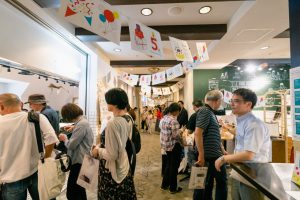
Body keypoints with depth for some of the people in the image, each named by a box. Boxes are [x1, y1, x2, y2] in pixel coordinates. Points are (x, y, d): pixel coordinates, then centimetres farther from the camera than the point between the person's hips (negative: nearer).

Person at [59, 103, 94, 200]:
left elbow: (71, 145, -20)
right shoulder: (83, 121, 11)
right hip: (81, 161, 11)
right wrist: (74, 128, 17)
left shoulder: (81, 124, -21)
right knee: (79, 192, 23)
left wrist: (64, 139, -2)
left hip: (79, 162, -11)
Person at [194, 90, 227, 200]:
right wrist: (201, 155, -25)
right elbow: (197, 133, -27)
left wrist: (222, 150, 21)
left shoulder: (210, 112, 13)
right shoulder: (205, 111, -18)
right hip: (209, 156, -9)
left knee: (208, 182, 21)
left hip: (213, 155, 9)